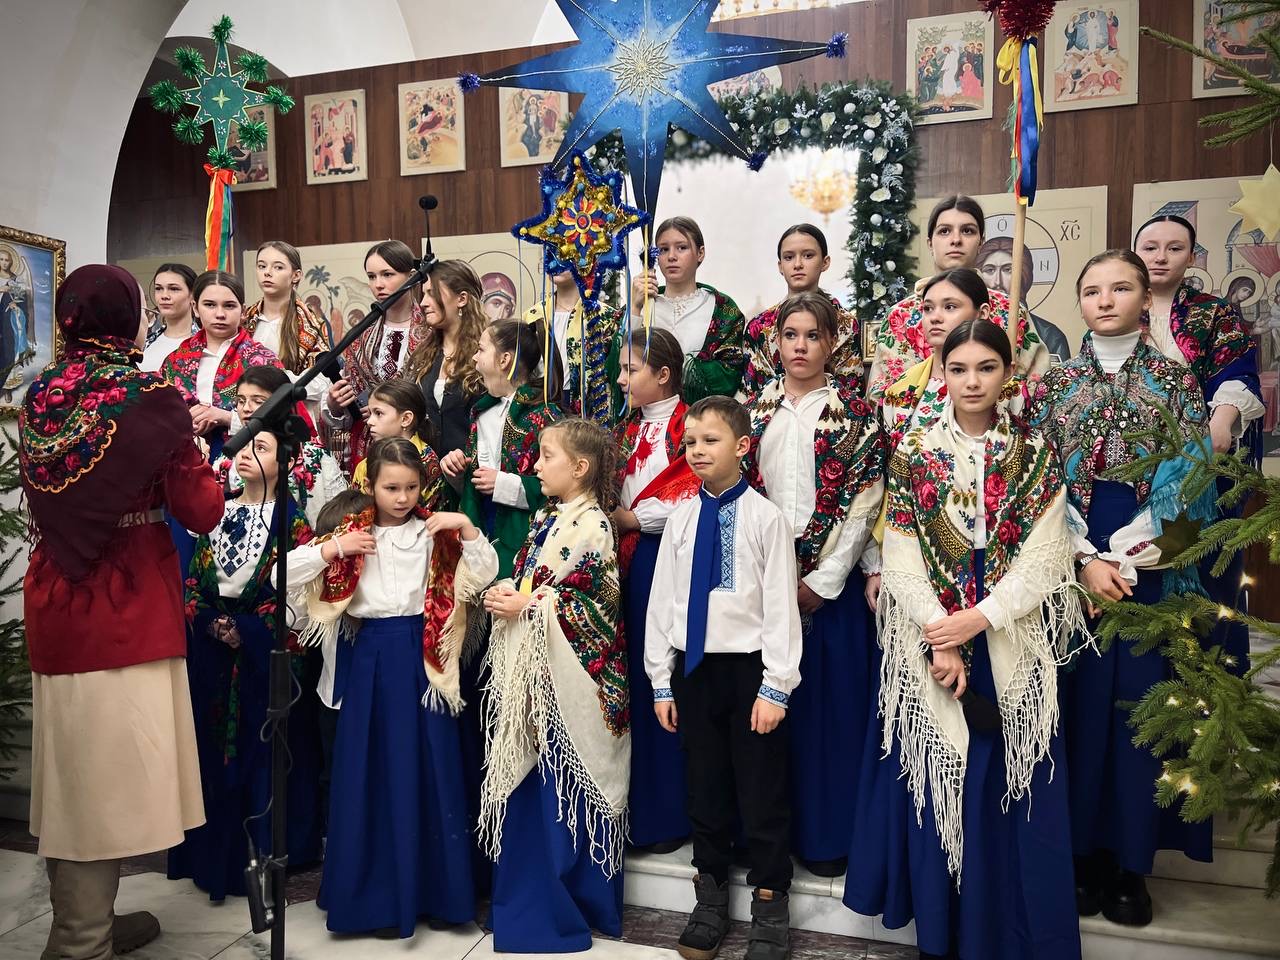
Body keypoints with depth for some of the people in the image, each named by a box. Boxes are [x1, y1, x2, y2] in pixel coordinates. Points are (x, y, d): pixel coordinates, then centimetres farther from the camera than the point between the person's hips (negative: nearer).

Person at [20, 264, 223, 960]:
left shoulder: (38, 398, 5)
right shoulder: (151, 399, -13)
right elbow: (202, 512, -13)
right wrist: (200, 453, 5)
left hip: (55, 608, 7)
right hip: (126, 614, -6)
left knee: (74, 767, 17)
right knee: (111, 775, 4)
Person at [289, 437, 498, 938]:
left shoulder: (436, 532, 1)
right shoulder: (351, 533, 3)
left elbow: (485, 573, -6)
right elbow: (288, 572, -1)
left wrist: (466, 527, -17)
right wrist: (333, 548, -13)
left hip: (422, 656, 0)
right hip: (370, 658, 1)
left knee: (425, 768, 6)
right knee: (372, 771, 7)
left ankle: (432, 887, 22)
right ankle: (378, 895, 21)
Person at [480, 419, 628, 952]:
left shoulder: (593, 524, -11)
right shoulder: (545, 518, 14)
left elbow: (589, 602, -17)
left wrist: (526, 606, -15)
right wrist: (502, 593, -3)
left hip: (570, 669, -8)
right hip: (528, 665, 8)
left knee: (566, 784, 1)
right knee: (527, 783, 14)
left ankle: (572, 904, 17)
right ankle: (530, 895, 30)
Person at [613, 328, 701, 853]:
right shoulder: (629, 430, 18)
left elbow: (692, 499, -16)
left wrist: (633, 518, -11)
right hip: (631, 562, 7)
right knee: (635, 677, 9)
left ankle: (670, 813, 10)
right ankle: (637, 805, 21)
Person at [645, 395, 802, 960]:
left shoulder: (765, 517, -8)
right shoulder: (681, 517, 4)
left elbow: (781, 605, -9)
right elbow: (662, 600, 7)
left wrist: (775, 686, -12)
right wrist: (661, 680, 6)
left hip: (748, 667, -4)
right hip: (693, 667, 4)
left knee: (762, 794, 7)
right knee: (705, 789, 16)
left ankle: (770, 909, 26)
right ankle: (710, 900, 34)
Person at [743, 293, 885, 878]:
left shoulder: (855, 413, -1)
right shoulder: (754, 410, 9)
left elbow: (861, 504, -7)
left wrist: (821, 583, -11)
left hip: (830, 583, -2)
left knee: (830, 703, 5)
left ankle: (826, 835, 20)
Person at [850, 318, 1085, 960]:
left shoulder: (1035, 455, 3)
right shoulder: (914, 455, 1)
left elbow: (1043, 560, -4)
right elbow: (902, 561, -4)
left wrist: (977, 620, -15)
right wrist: (940, 643, -13)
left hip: (1013, 648, 0)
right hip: (929, 645, 0)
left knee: (1012, 789, 6)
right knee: (936, 782, 5)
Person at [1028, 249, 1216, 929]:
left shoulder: (1176, 379, 6)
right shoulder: (1054, 384, 7)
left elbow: (1186, 480, -2)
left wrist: (1122, 559, -11)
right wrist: (1085, 561, -11)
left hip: (1149, 566, 0)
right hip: (1072, 566, 0)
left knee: (1139, 705, 4)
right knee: (1080, 704, 3)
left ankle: (1130, 858, 18)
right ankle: (1081, 851, 17)